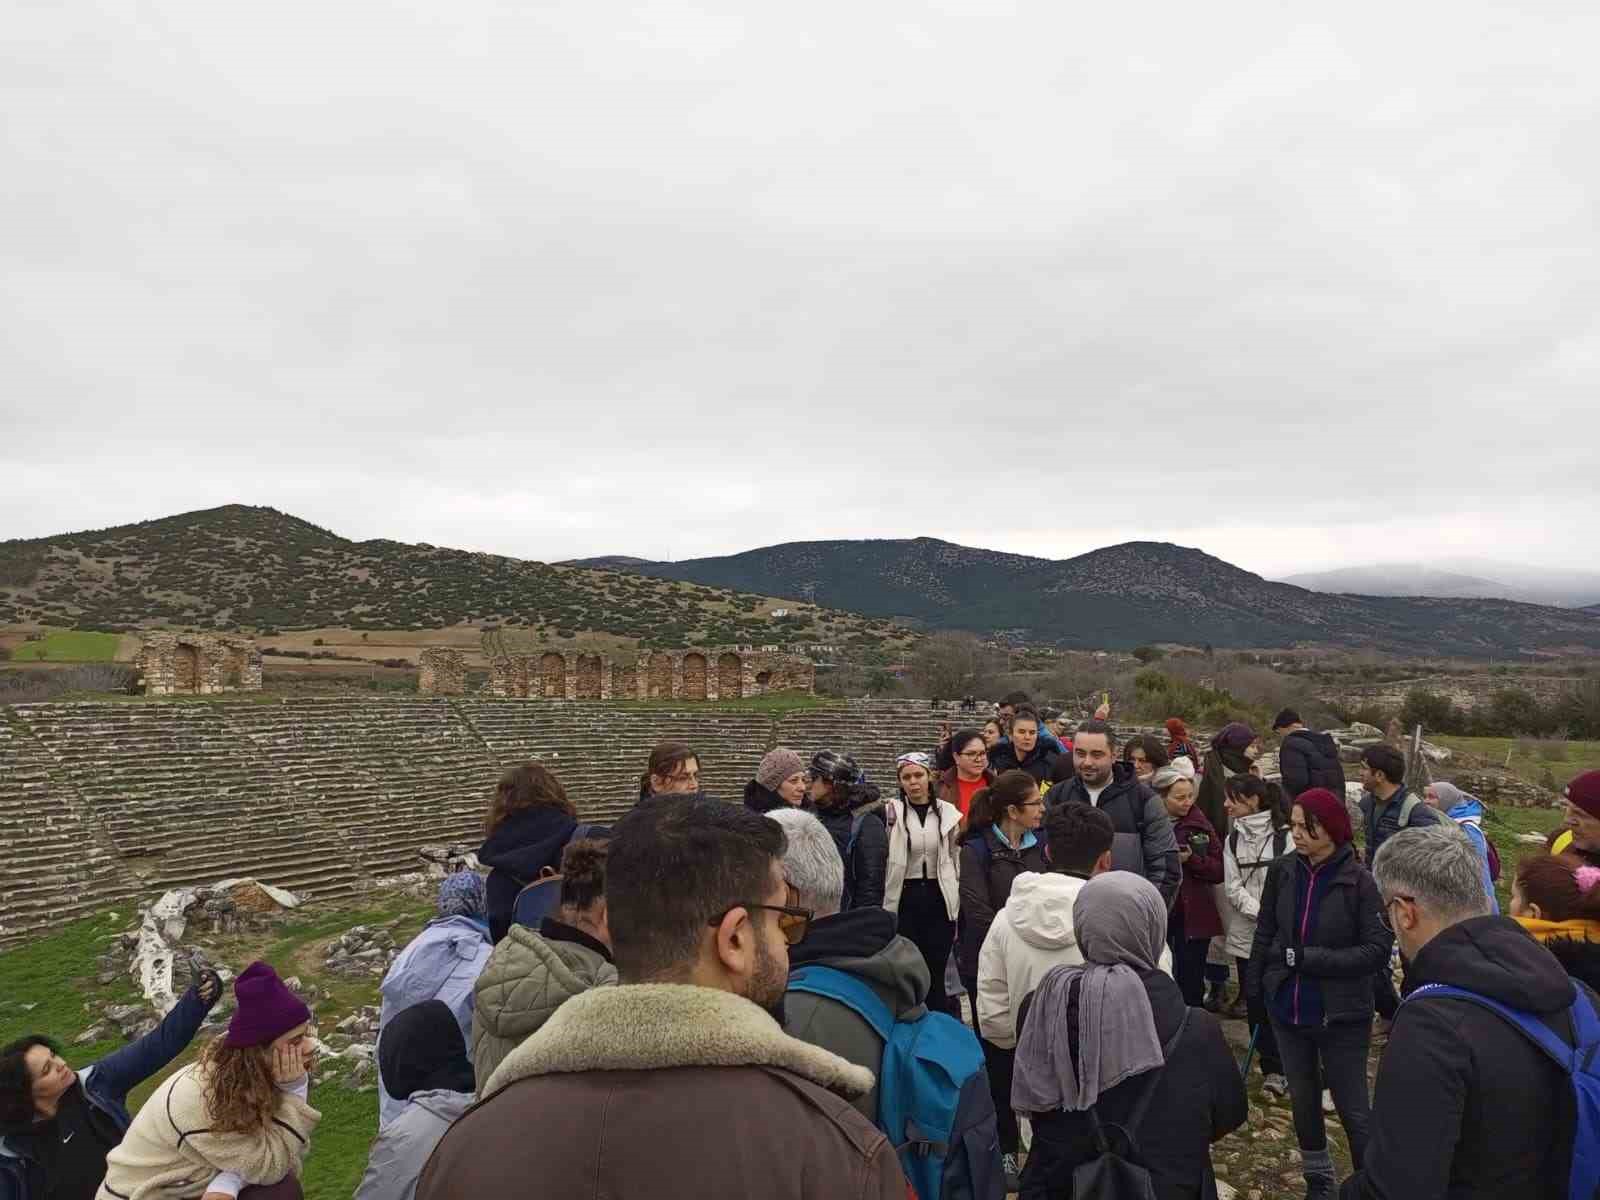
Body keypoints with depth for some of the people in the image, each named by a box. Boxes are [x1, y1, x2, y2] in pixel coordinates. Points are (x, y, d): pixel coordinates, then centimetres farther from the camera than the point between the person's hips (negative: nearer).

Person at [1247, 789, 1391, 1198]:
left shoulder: (1359, 881, -17)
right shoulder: (1282, 871, -6)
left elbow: (1378, 950, -17)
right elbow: (1265, 934, 5)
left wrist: (1309, 959, -22)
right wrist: (1255, 989, 6)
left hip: (1341, 1014, -4)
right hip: (1287, 1008, 5)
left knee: (1353, 1109, 6)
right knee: (1302, 1100, 20)